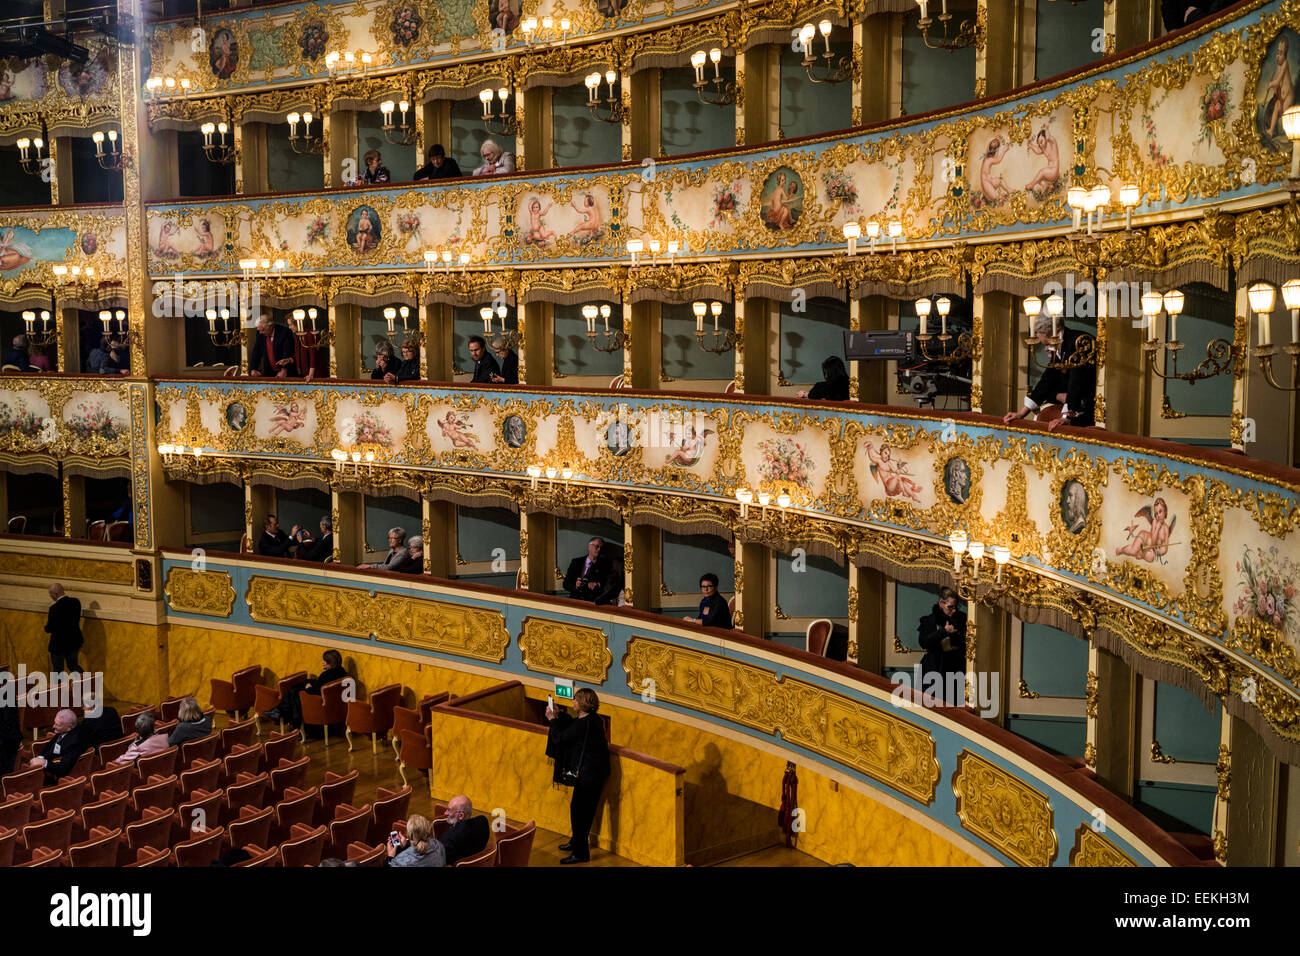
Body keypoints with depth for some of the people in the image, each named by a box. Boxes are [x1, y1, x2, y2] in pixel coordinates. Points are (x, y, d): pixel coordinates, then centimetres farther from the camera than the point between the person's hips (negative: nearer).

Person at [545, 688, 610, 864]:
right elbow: (573, 725, 25)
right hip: (592, 772, 10)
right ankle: (577, 842, 39)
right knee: (583, 809, 23)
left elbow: (559, 738, -17)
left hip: (588, 774, -10)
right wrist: (558, 714, 17)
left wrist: (553, 719, -3)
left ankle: (581, 853, 6)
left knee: (579, 810, -2)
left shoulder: (585, 724, -25)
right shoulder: (591, 719, 5)